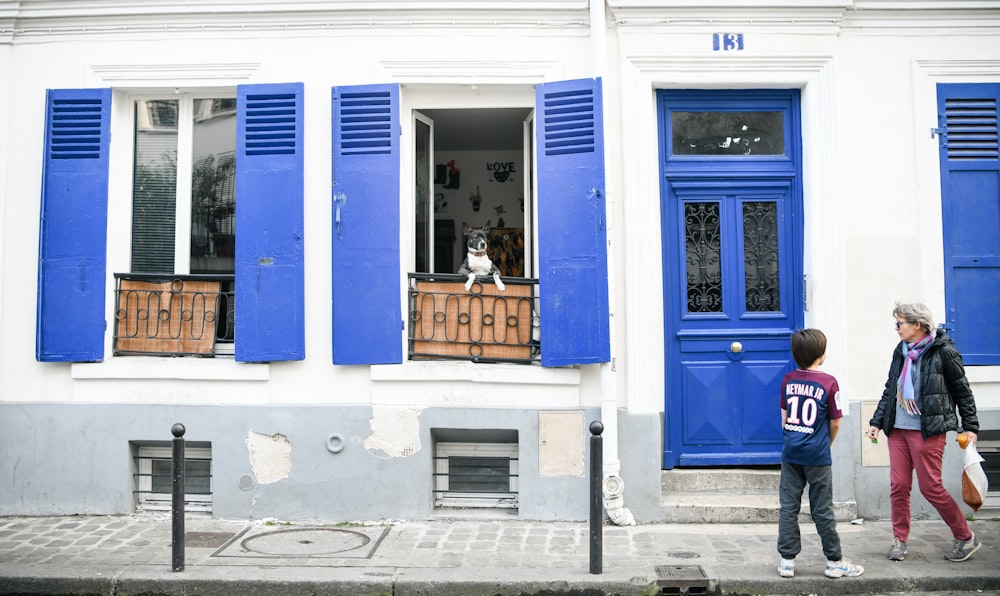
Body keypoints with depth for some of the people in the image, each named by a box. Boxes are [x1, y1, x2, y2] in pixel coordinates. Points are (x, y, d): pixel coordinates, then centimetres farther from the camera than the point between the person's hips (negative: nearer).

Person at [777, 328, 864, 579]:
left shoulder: (788, 380, 2)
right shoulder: (829, 382, -10)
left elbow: (784, 419, 8)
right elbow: (835, 424, -3)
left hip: (791, 454, 3)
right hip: (817, 456, -3)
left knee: (788, 507, 8)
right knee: (822, 511, 6)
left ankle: (787, 561, 11)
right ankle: (834, 562, 18)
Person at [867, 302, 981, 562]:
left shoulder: (943, 351, -7)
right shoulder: (901, 352, 11)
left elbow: (962, 391, -2)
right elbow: (890, 390, 16)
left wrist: (970, 426, -2)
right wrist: (877, 421, 12)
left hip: (928, 430, -6)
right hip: (898, 429, 6)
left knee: (930, 487, -3)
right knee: (898, 485, 4)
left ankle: (966, 538, 15)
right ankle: (899, 540, 16)